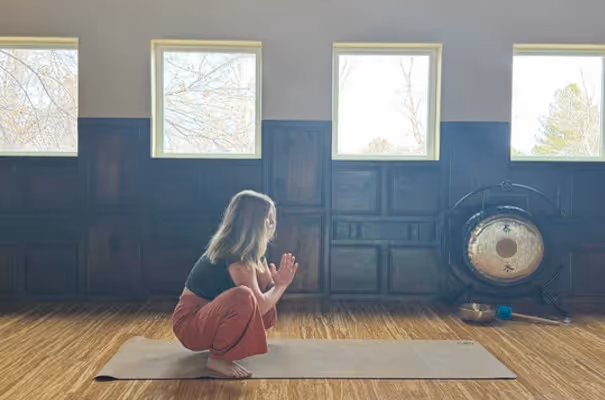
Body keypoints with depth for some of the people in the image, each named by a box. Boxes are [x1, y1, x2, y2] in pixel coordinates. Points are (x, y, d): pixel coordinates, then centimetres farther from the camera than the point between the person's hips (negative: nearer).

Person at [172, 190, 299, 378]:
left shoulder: (251, 249, 1)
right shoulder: (235, 254, -27)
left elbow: (266, 288, 5)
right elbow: (260, 305, -27)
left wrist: (278, 280, -15)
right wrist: (283, 284, -12)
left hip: (210, 314, 9)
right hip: (190, 322, -9)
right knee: (244, 297, -35)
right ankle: (218, 358, -17)